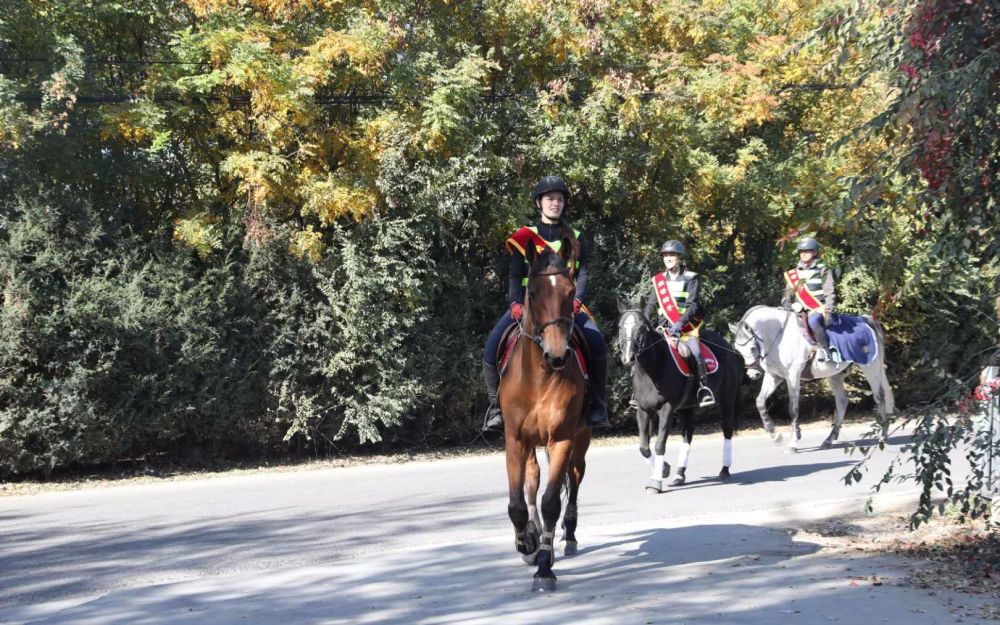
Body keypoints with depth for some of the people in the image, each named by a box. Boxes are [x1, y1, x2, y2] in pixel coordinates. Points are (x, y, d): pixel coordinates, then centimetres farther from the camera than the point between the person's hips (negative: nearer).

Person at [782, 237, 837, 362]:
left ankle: (825, 350, -30)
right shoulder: (794, 273, 16)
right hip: (800, 310, 6)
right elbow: (787, 294, 18)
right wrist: (787, 306, -1)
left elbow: (830, 293, -3)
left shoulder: (823, 271, 4)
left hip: (818, 308, -6)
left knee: (813, 320, -36)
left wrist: (828, 312, -14)